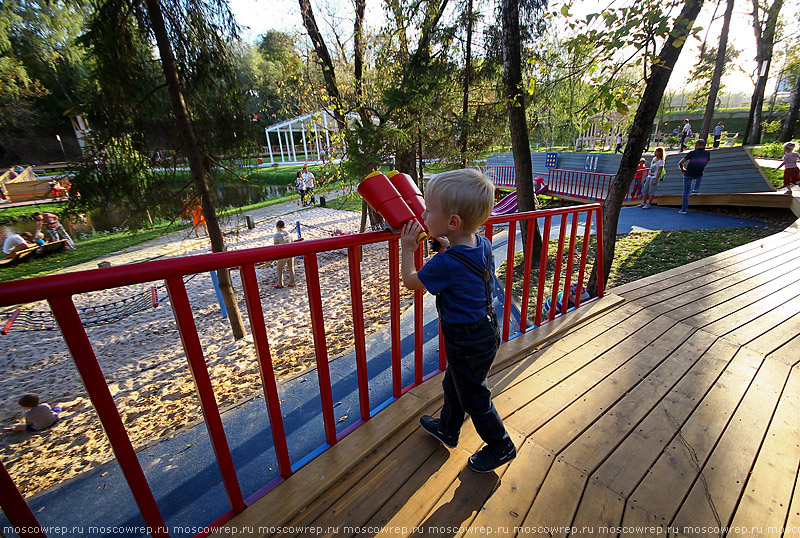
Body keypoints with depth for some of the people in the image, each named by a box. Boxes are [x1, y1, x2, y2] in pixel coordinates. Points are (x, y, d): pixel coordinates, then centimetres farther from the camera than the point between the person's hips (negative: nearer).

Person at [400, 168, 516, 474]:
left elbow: (410, 281, -15)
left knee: (473, 397, 16)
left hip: (468, 342, -9)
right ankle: (447, 428, 51)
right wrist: (448, 245, 4)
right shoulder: (483, 244, -9)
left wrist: (407, 249, -3)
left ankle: (501, 446, 39)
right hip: (485, 327, 9)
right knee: (453, 384, 28)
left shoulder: (446, 263, -34)